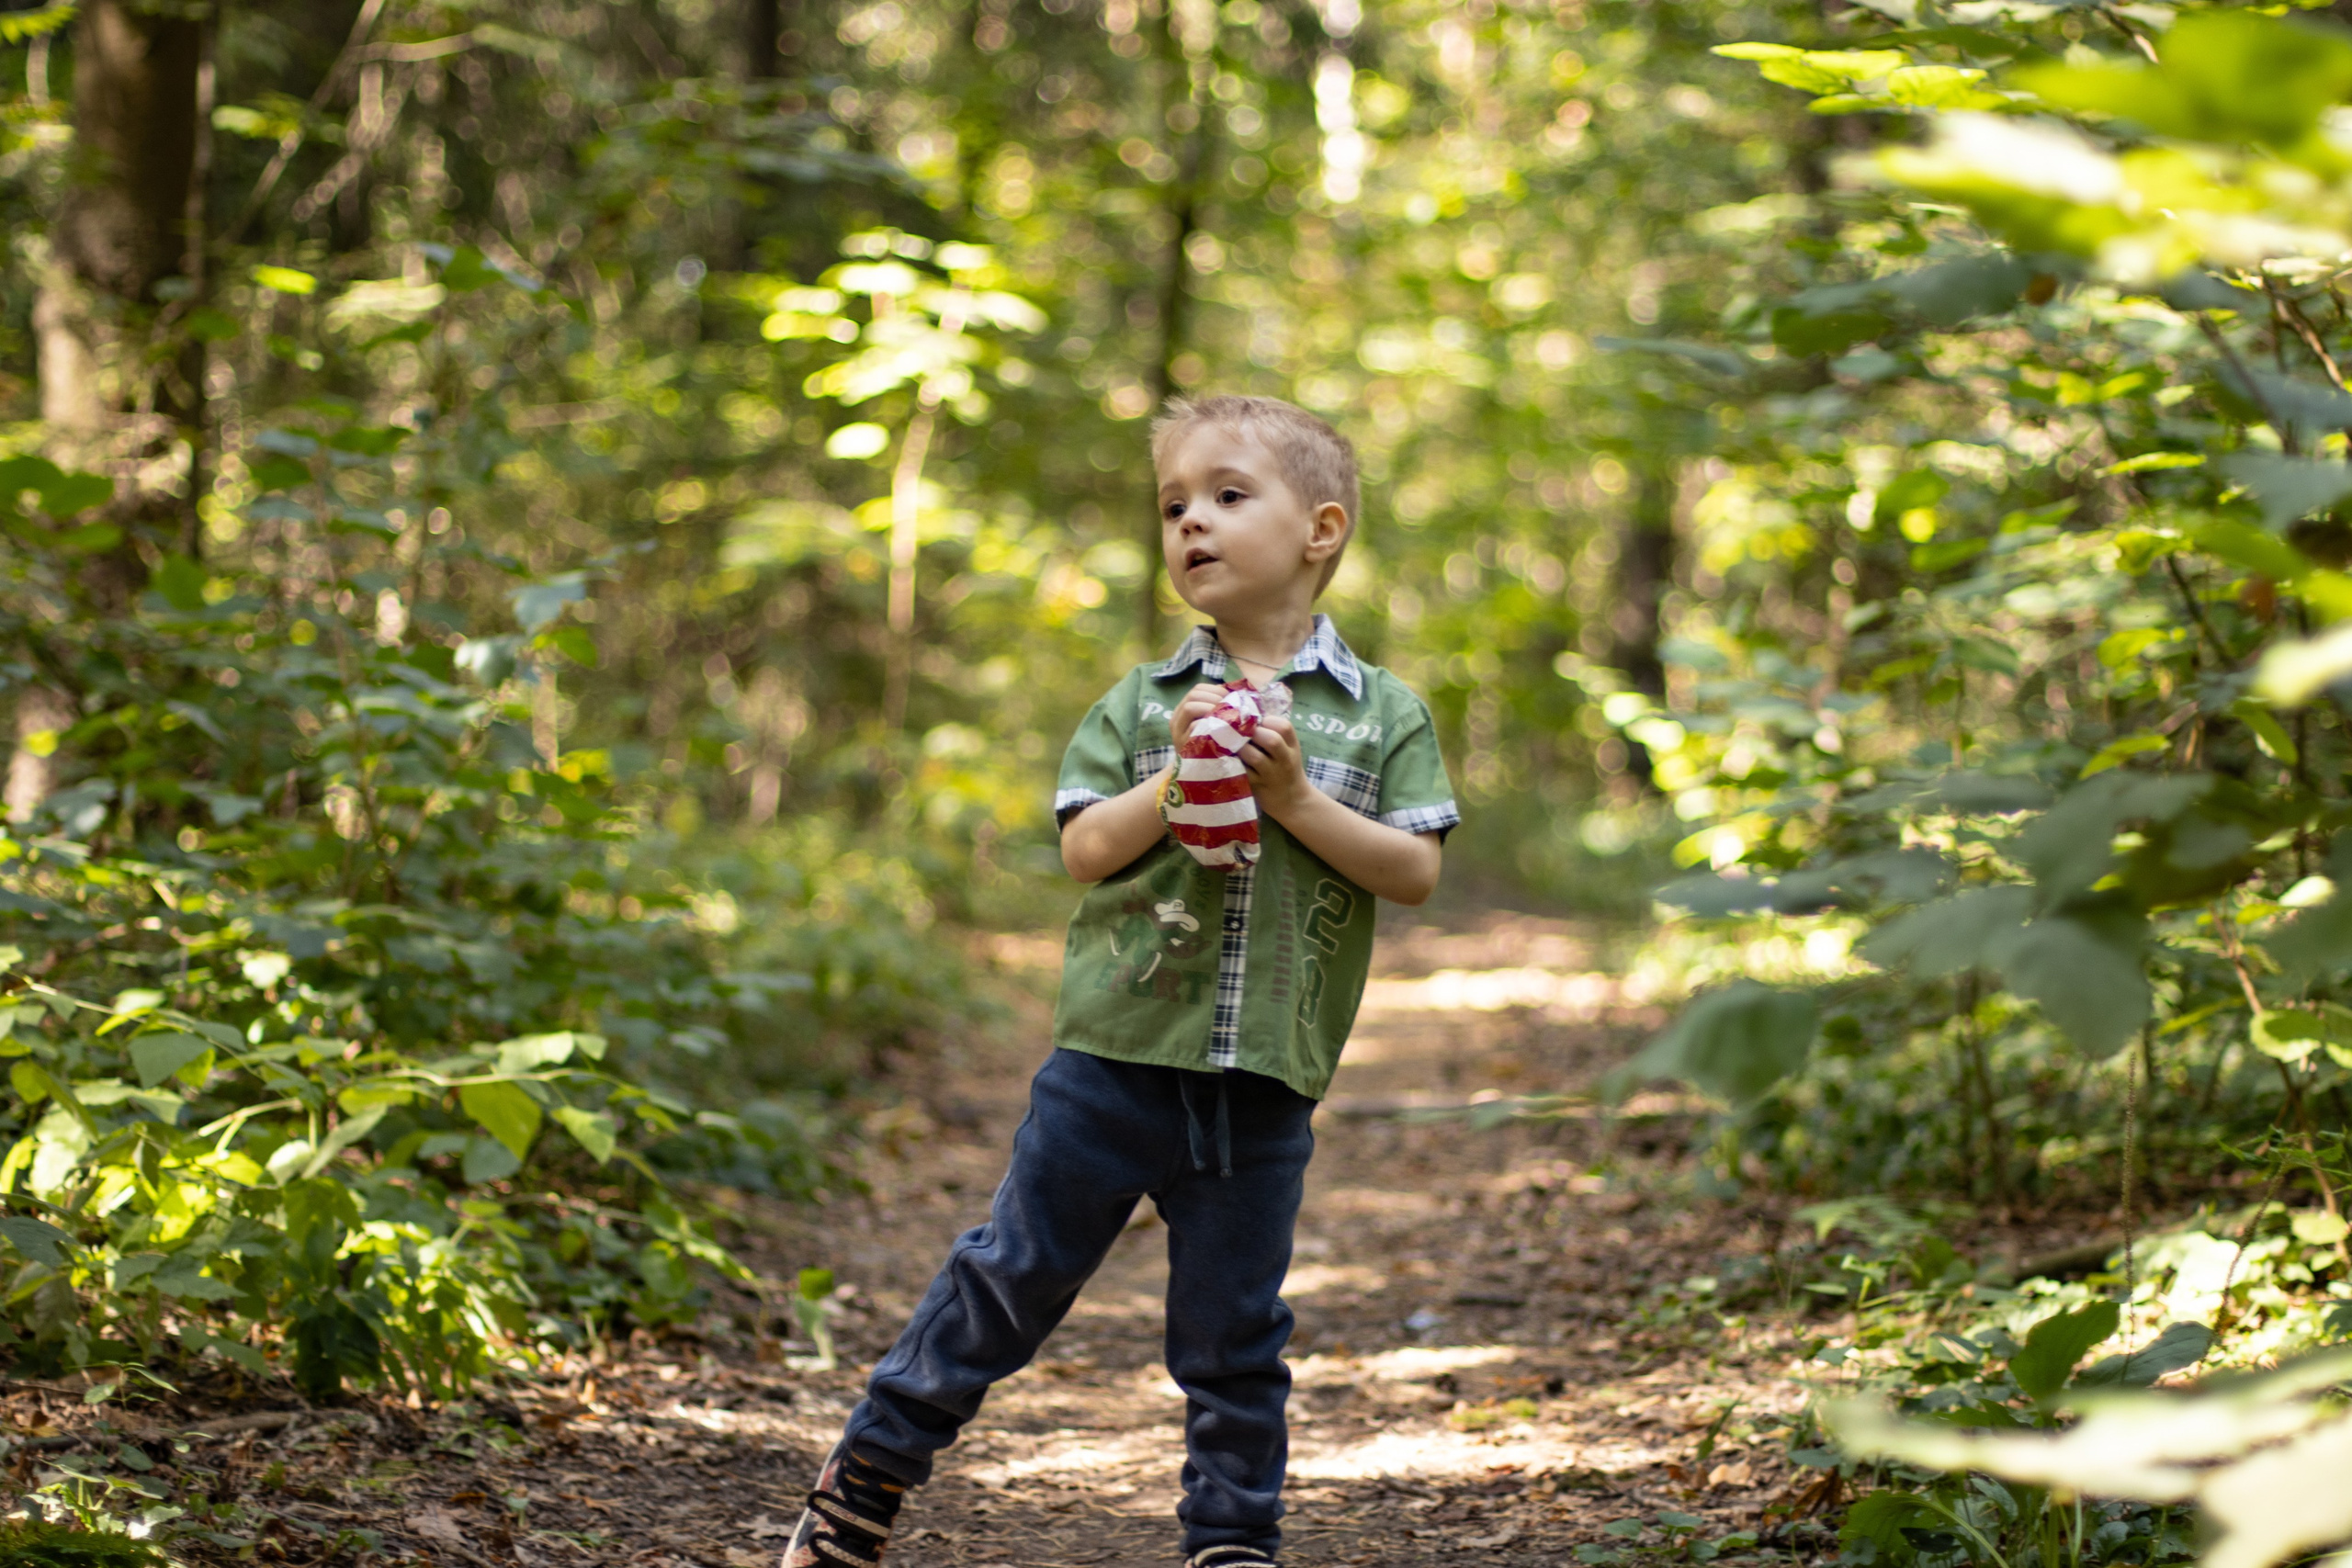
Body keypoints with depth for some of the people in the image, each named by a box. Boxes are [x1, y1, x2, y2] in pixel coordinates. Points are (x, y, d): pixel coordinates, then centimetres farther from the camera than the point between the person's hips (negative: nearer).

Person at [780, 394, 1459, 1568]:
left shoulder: (1381, 714, 2)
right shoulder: (1144, 705, 4)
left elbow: (1416, 870, -5)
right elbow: (1085, 848, -3)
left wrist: (1294, 796, -15)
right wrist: (1182, 772, -16)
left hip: (1261, 1085, 0)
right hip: (1115, 1059, 1)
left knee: (1233, 1340, 9)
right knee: (1010, 1279, 8)